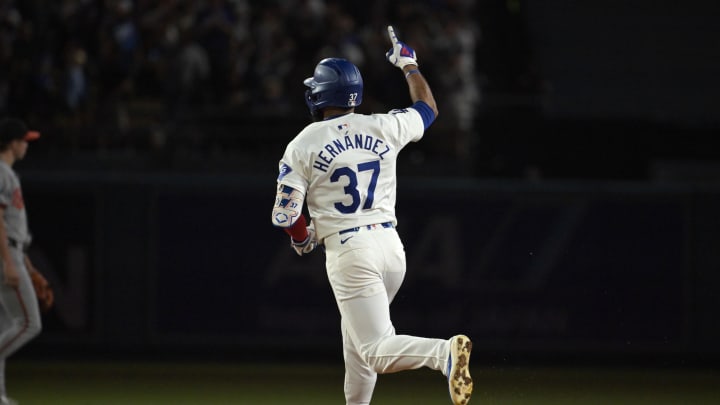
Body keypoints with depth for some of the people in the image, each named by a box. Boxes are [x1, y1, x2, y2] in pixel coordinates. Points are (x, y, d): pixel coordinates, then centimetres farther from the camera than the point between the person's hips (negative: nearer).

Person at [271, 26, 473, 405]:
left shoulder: (303, 145, -5)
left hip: (349, 253, -6)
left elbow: (285, 216, -5)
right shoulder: (383, 128, 6)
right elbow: (428, 108, 27)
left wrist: (302, 237, 17)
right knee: (356, 338, 26)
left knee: (376, 349, -12)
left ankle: (443, 352, -39)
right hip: (391, 245, 6)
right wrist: (409, 65, 41)